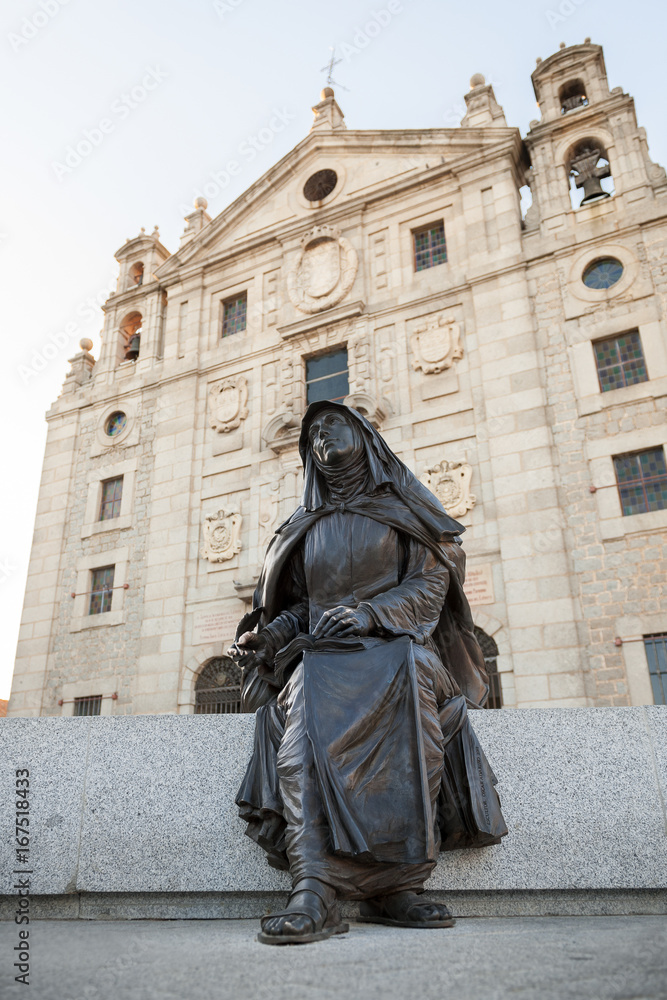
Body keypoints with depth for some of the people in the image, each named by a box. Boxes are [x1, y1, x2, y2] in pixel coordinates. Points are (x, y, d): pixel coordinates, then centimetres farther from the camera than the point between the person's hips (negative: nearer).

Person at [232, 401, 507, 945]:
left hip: (393, 642, -2)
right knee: (310, 716, -32)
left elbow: (431, 582, 3)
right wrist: (266, 634, 1)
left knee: (409, 681, -37)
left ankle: (393, 887, -33)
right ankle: (316, 892, -41)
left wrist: (370, 612, -15)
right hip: (323, 650, 3)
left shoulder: (401, 505, 15)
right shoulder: (306, 525, 25)